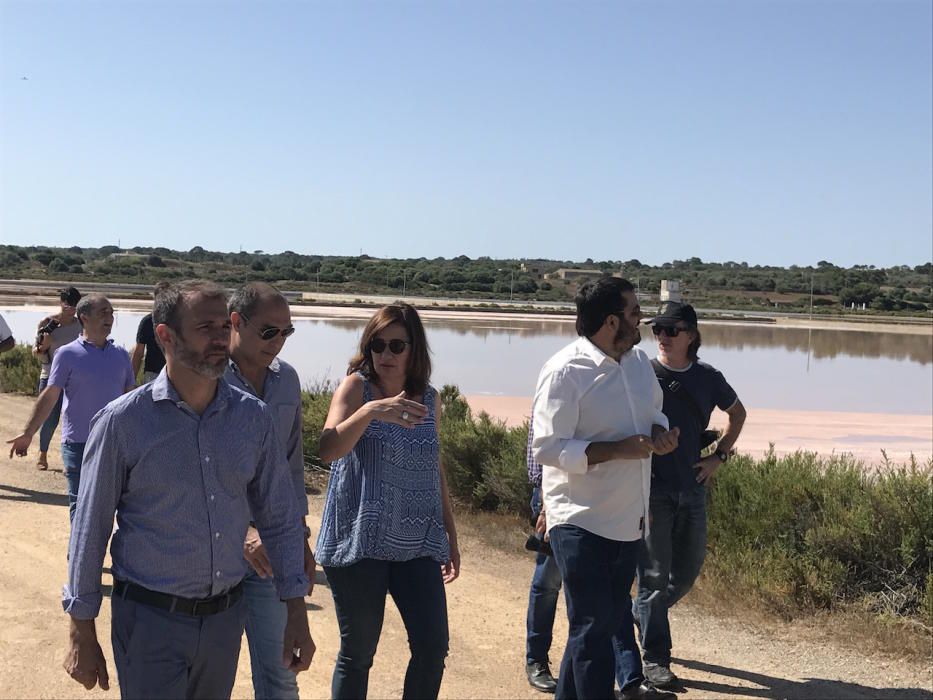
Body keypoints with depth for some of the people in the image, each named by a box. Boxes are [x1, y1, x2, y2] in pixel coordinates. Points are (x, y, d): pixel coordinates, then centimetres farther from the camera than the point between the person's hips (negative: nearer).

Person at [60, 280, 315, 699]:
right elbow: (90, 529, -5)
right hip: (150, 618, -4)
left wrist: (297, 615, 3)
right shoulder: (122, 422, -11)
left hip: (225, 616, 4)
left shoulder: (254, 418, -2)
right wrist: (82, 635, -2)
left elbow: (279, 521, 5)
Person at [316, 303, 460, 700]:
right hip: (359, 543, -3)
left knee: (433, 646, -3)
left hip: (417, 544, 4)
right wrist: (369, 410, -37)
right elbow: (328, 450, -21)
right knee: (358, 653, 3)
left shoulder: (429, 398, 8)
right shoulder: (356, 386, -5)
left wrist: (450, 536, 19)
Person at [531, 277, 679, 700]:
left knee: (610, 619, 17)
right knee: (594, 627, -2)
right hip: (582, 522, -8)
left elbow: (654, 408, 23)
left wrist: (659, 432, -1)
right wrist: (618, 449, -24)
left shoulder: (638, 360, 6)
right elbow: (546, 447, -20)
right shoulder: (565, 372, -17)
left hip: (628, 518, 8)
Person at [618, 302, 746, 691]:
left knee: (688, 570, 15)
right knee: (655, 575, -2)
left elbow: (738, 413, 21)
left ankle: (641, 615, 38)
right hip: (652, 488, -5)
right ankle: (655, 658, 10)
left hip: (693, 488, 5)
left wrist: (719, 456, 9)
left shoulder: (708, 378, 4)